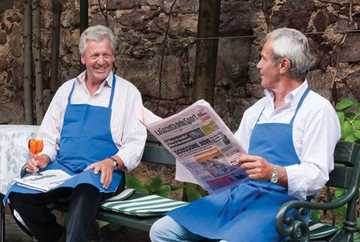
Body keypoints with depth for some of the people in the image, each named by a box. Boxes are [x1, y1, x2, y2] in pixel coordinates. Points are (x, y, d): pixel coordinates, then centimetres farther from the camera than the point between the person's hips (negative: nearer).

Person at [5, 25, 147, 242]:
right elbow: (49, 135, 20)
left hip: (101, 172, -4)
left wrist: (113, 162, -19)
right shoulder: (67, 90, 18)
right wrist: (43, 157, -2)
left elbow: (135, 143, 0)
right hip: (61, 168, 5)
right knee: (19, 194, -22)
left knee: (84, 190, -40)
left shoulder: (127, 92, 6)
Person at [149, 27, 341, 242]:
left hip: (281, 200, -7)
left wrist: (273, 173, -27)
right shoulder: (257, 110, 20)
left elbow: (316, 175, -13)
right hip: (239, 193, 7)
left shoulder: (318, 109, -3)